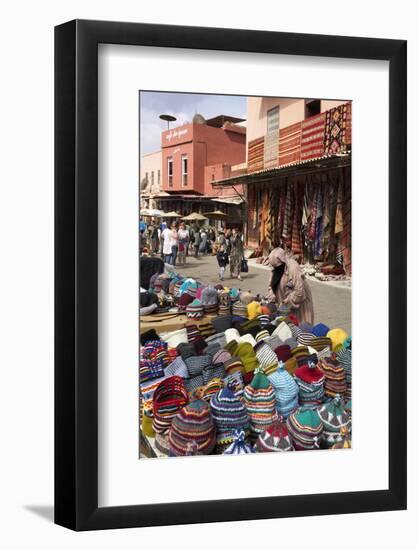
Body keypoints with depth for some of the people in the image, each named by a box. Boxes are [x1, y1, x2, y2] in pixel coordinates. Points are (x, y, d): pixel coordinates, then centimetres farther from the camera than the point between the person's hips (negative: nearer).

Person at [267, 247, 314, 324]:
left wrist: (286, 303, -22)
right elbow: (272, 286, 10)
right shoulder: (276, 270, 2)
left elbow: (299, 292, -26)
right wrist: (271, 299, -6)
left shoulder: (294, 269, -24)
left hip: (298, 304, -7)